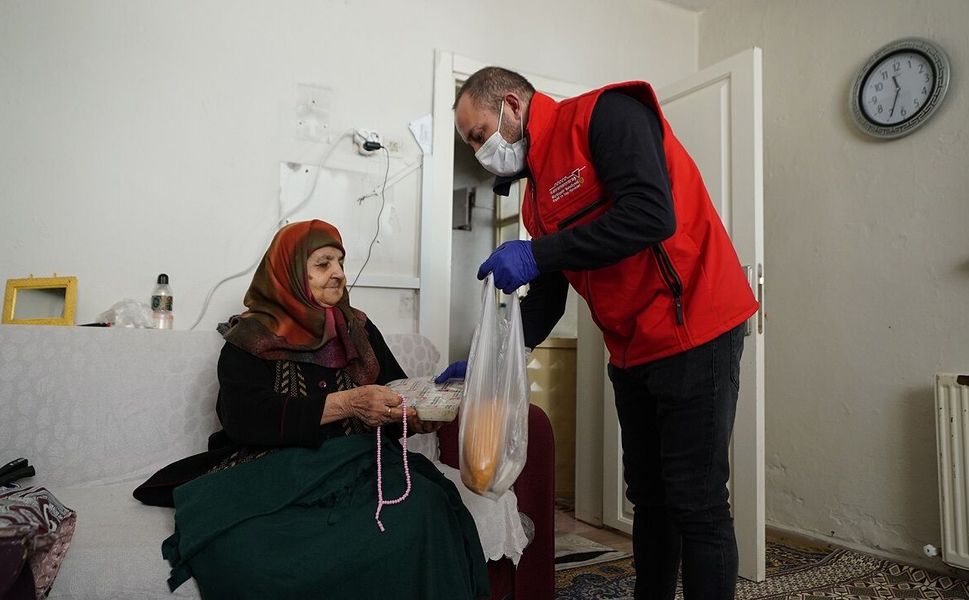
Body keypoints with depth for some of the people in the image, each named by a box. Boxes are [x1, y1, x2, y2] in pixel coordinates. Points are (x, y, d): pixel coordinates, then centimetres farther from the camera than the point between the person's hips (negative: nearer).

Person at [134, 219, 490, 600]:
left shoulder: (358, 328, 15)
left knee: (423, 506, -30)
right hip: (272, 467, -2)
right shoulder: (251, 336, 2)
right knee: (238, 548, -35)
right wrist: (346, 404, -21)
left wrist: (417, 414, -8)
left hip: (359, 463, 3)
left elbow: (396, 386, 17)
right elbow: (246, 417, -12)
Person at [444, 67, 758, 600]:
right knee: (648, 496, 15)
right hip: (630, 352, 8)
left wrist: (538, 254, -22)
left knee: (696, 503, -3)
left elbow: (652, 214, -24)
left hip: (693, 332, -8)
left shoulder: (607, 114, -9)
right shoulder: (538, 191, 14)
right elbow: (545, 299, 17)